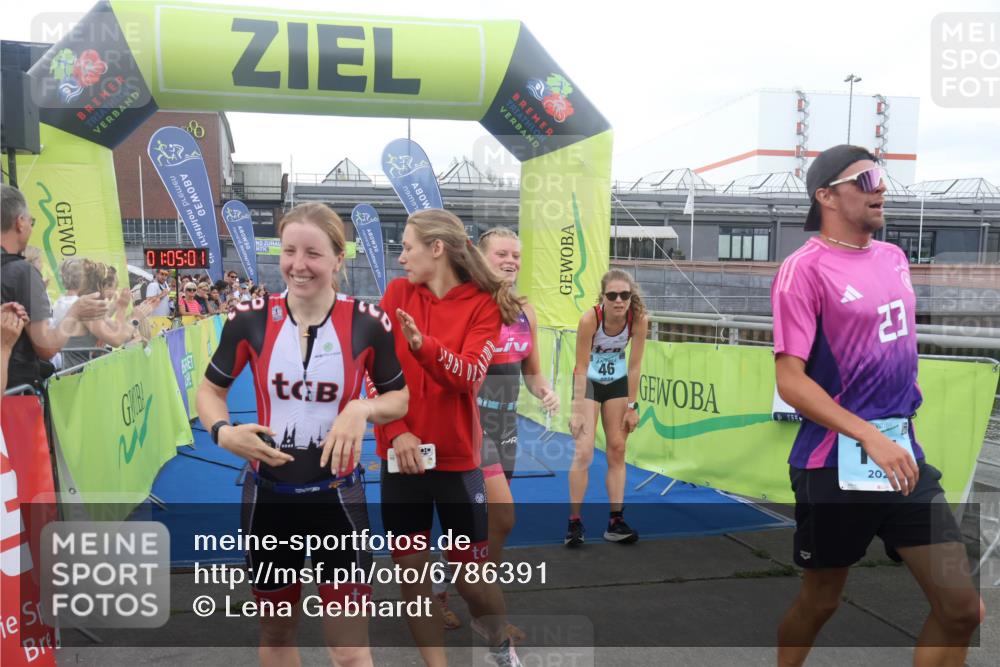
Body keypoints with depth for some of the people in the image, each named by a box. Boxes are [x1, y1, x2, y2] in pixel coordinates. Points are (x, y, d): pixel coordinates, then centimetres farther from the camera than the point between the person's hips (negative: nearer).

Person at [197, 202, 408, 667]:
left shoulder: (368, 323, -11)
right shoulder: (250, 319, -8)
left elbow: (399, 398, 1)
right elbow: (210, 389, 5)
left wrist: (363, 408, -20)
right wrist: (222, 432, -15)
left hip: (337, 495, -2)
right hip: (268, 494, 2)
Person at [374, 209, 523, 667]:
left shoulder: (484, 304, -5)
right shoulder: (397, 292, 2)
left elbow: (468, 375, -19)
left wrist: (422, 344, -35)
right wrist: (396, 431, -14)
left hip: (456, 459, -2)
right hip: (402, 456, 2)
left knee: (471, 578, 7)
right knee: (411, 575, 6)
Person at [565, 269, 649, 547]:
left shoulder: (639, 319, -22)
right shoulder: (589, 319, -30)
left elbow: (634, 365, -13)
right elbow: (581, 368, -24)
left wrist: (631, 406, -10)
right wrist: (577, 411, -23)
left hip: (618, 383, 4)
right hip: (589, 382, -3)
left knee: (617, 450, 6)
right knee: (583, 453, -10)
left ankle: (616, 521, 12)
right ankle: (574, 522, 1)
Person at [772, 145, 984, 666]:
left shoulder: (894, 258, 10)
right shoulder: (805, 268, -12)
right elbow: (790, 380, -18)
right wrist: (870, 436, -25)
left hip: (905, 454, 6)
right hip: (836, 464, -6)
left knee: (962, 608, 4)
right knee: (819, 603, 12)